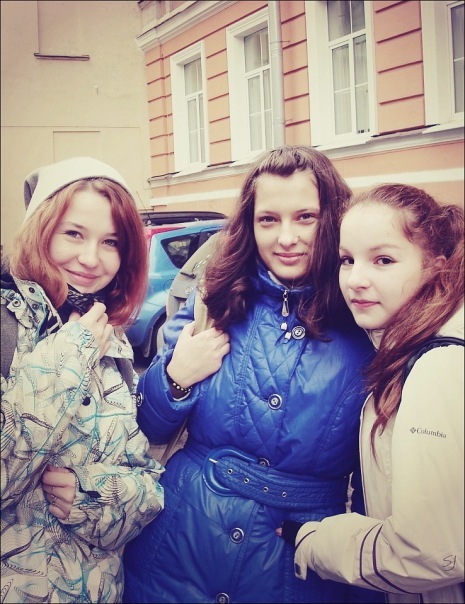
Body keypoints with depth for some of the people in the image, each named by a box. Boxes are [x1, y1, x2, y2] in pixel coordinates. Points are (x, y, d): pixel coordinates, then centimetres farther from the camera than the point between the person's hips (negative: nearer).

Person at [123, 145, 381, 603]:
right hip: (182, 543, 2)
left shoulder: (365, 328, -8)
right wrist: (176, 377, -14)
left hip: (300, 566, -1)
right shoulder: (214, 303, -3)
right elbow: (149, 429, 3)